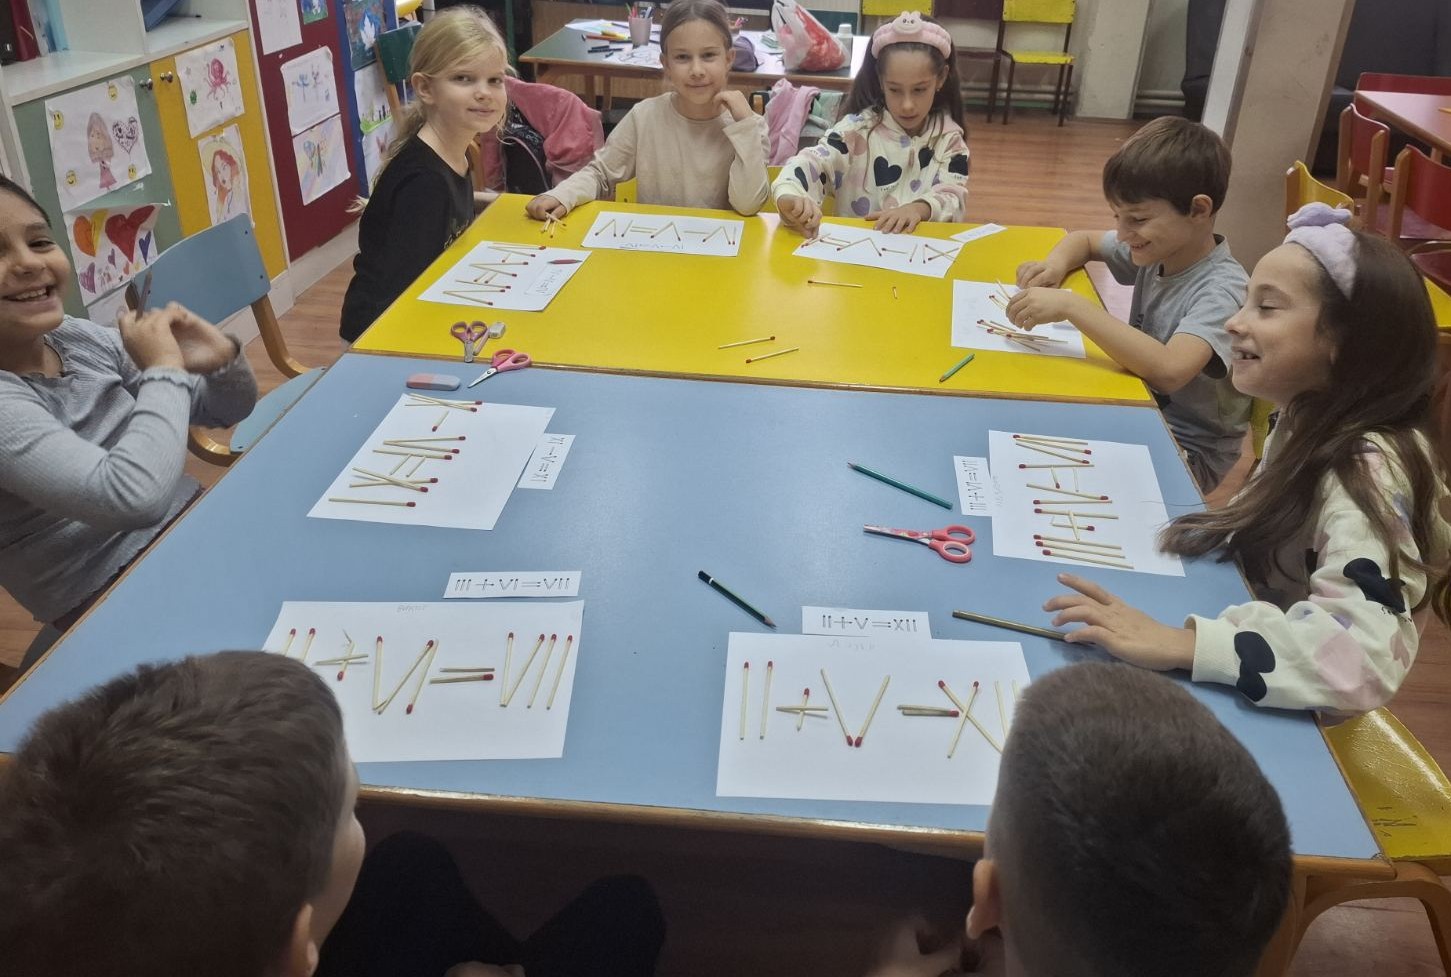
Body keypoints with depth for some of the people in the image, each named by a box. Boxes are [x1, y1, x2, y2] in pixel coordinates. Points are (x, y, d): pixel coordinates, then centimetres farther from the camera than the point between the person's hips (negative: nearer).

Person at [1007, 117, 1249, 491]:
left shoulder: (1222, 290, -25)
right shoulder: (1159, 247, -2)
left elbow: (1169, 370, -42)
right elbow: (1083, 239, 16)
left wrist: (1072, 307, -40)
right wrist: (1054, 265, -7)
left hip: (1191, 456, -7)